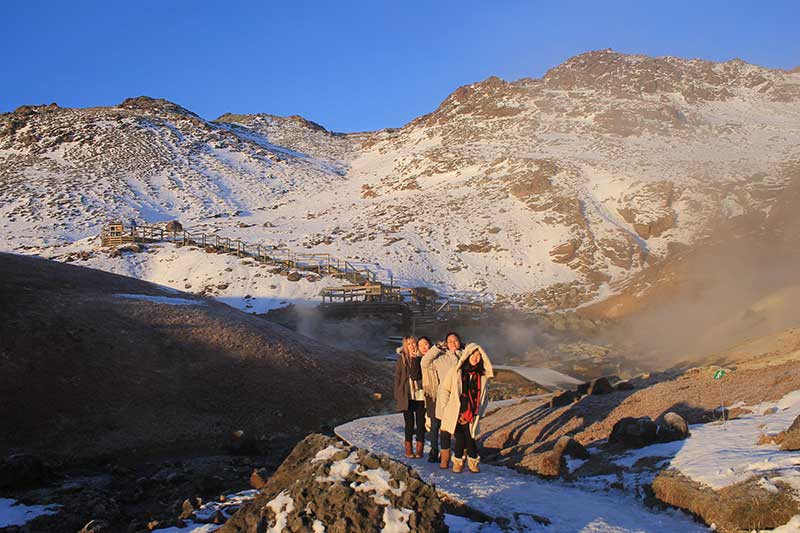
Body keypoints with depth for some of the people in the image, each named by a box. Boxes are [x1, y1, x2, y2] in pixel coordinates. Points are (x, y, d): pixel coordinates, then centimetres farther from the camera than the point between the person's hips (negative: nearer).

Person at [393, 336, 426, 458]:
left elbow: (416, 375, -9)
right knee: (409, 423, 2)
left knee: (420, 422, 4)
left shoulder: (421, 358, 2)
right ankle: (408, 449, 12)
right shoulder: (401, 359, 2)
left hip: (420, 395, 1)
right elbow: (397, 378, 3)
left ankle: (419, 449, 13)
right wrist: (397, 396, 0)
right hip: (407, 396, -1)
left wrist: (415, 358, -12)